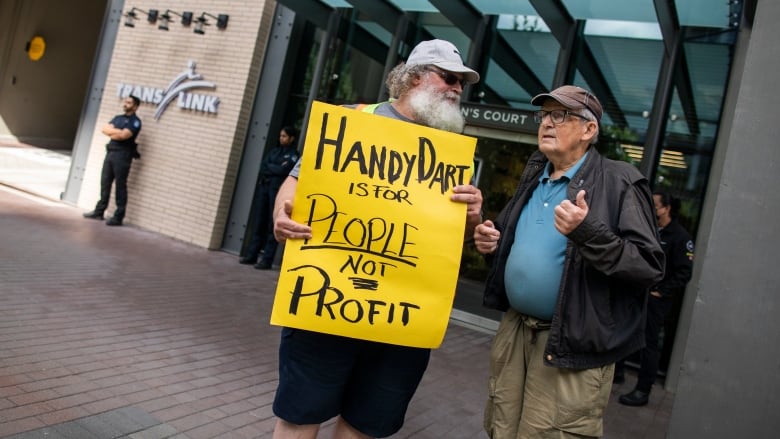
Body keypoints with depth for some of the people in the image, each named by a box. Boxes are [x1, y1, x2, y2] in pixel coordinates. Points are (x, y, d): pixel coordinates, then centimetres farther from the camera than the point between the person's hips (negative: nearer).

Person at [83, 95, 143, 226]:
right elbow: (105, 129, 7)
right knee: (105, 183, 10)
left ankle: (118, 217, -1)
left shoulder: (135, 122, -5)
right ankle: (99, 211, 19)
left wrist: (112, 131, -1)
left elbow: (123, 135, -18)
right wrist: (117, 132, -9)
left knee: (120, 186, -4)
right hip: (110, 152, 7)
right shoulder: (117, 118, 19)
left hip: (123, 155, -7)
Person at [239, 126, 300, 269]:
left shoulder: (294, 154, 1)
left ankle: (267, 260, -4)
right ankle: (251, 255, 12)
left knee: (273, 225, -5)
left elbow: (284, 170, -14)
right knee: (259, 222, 7)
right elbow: (262, 167, 9)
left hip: (278, 190, -6)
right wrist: (276, 169, -7)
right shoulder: (274, 151, 19)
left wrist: (269, 167, -1)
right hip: (264, 186, 6)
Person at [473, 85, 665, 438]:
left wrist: (588, 231, -31)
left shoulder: (619, 182, -12)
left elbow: (650, 266, -18)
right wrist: (489, 241, 2)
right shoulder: (533, 178, 11)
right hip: (514, 328, 7)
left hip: (572, 345, -7)